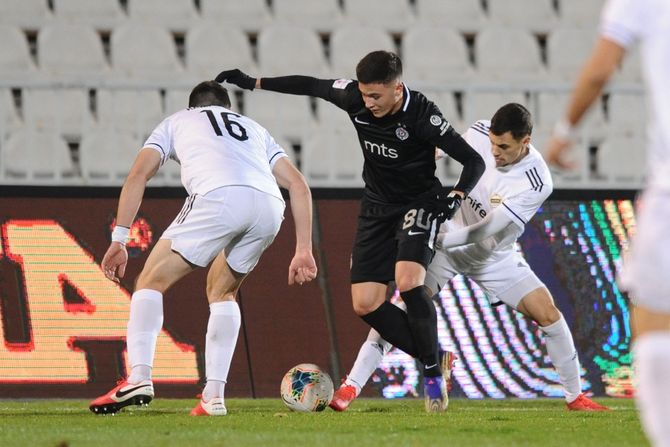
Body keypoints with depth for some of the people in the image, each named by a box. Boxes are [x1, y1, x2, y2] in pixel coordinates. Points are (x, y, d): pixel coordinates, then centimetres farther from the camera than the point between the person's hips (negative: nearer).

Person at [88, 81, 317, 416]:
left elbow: (138, 175, 15)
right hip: (269, 207, 4)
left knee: (151, 282, 9)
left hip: (217, 197, -4)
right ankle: (214, 396, 12)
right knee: (222, 291, 25)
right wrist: (303, 251, 24)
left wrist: (119, 240, 11)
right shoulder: (254, 128, 40)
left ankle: (138, 377, -11)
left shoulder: (177, 121, 31)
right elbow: (298, 185, 28)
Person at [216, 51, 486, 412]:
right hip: (377, 206, 5)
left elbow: (473, 161, -21)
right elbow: (311, 86, 4)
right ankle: (430, 359, 8)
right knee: (365, 303, -6)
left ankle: (433, 372, -12)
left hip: (419, 204, -5)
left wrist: (456, 197, -37)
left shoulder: (421, 115, -26)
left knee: (408, 281, -29)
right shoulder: (355, 97, -15)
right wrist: (253, 82, 7)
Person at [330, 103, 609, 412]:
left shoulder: (536, 182, -29)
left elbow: (487, 230, -33)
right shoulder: (479, 134, -21)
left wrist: (435, 240, -36)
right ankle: (352, 386, -15)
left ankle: (574, 395, 11)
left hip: (493, 257, -1)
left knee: (547, 313, -9)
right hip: (449, 240, 1)